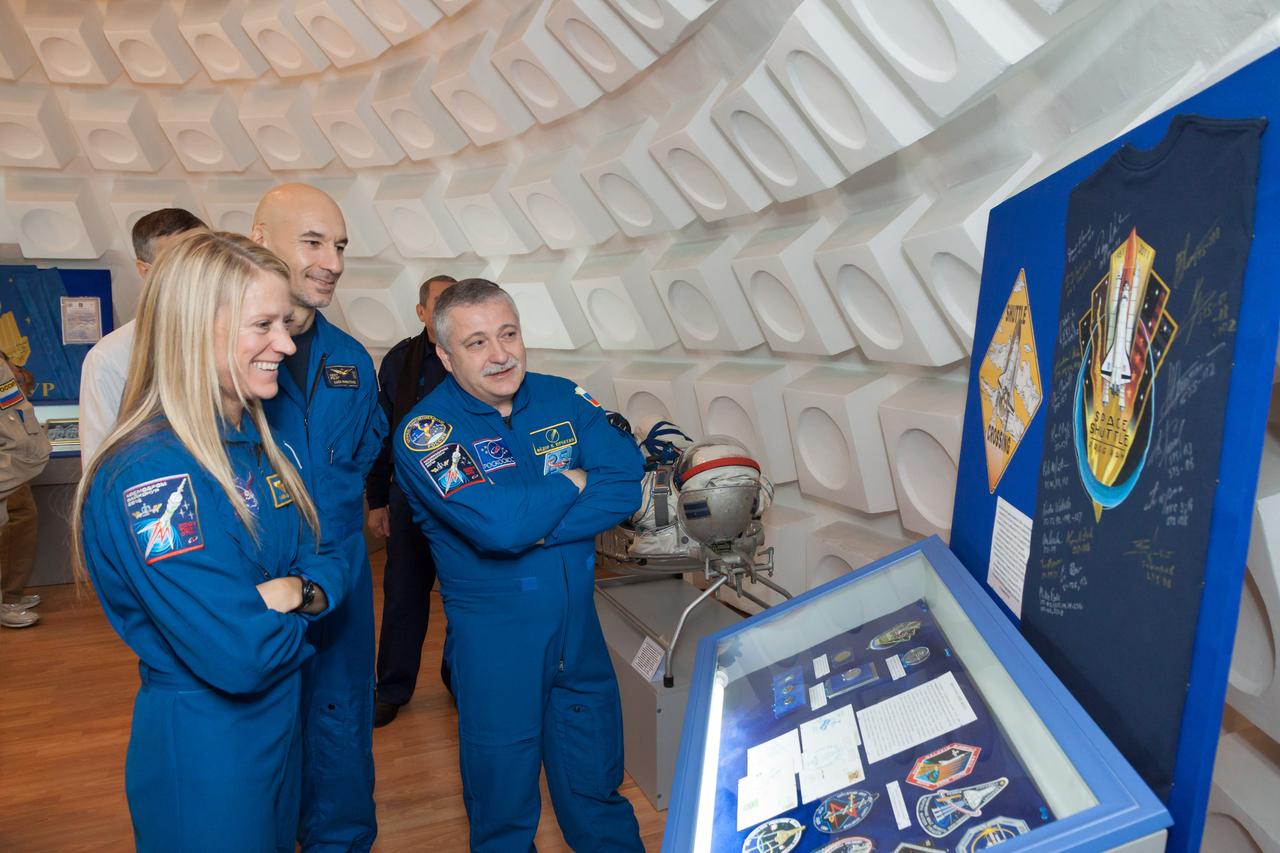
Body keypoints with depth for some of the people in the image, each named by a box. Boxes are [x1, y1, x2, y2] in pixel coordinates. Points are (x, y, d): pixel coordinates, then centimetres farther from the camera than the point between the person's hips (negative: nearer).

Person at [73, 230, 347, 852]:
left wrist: (302, 589, -18)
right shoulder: (149, 474, -26)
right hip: (204, 747, -8)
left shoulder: (254, 442, 1)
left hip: (280, 724, 8)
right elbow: (240, 657, -31)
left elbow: (321, 561, 4)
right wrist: (297, 614, -11)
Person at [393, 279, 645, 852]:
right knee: (502, 785, 16)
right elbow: (499, 525, -29)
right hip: (494, 638, -4)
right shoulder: (425, 433, -15)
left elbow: (626, 483, -13)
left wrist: (531, 525, -22)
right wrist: (573, 481, -13)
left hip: (579, 626, 4)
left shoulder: (563, 400, -1)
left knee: (597, 782, 21)